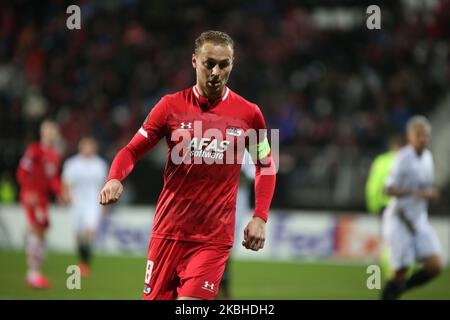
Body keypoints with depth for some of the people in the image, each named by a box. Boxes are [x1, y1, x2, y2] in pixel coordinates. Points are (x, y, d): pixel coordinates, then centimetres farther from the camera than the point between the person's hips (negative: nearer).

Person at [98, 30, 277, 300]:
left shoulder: (248, 114, 0)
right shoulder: (171, 106, 0)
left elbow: (266, 166, 13)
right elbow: (133, 151, 5)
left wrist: (260, 218, 2)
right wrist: (115, 179, -16)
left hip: (214, 238, -2)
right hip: (169, 232, 2)